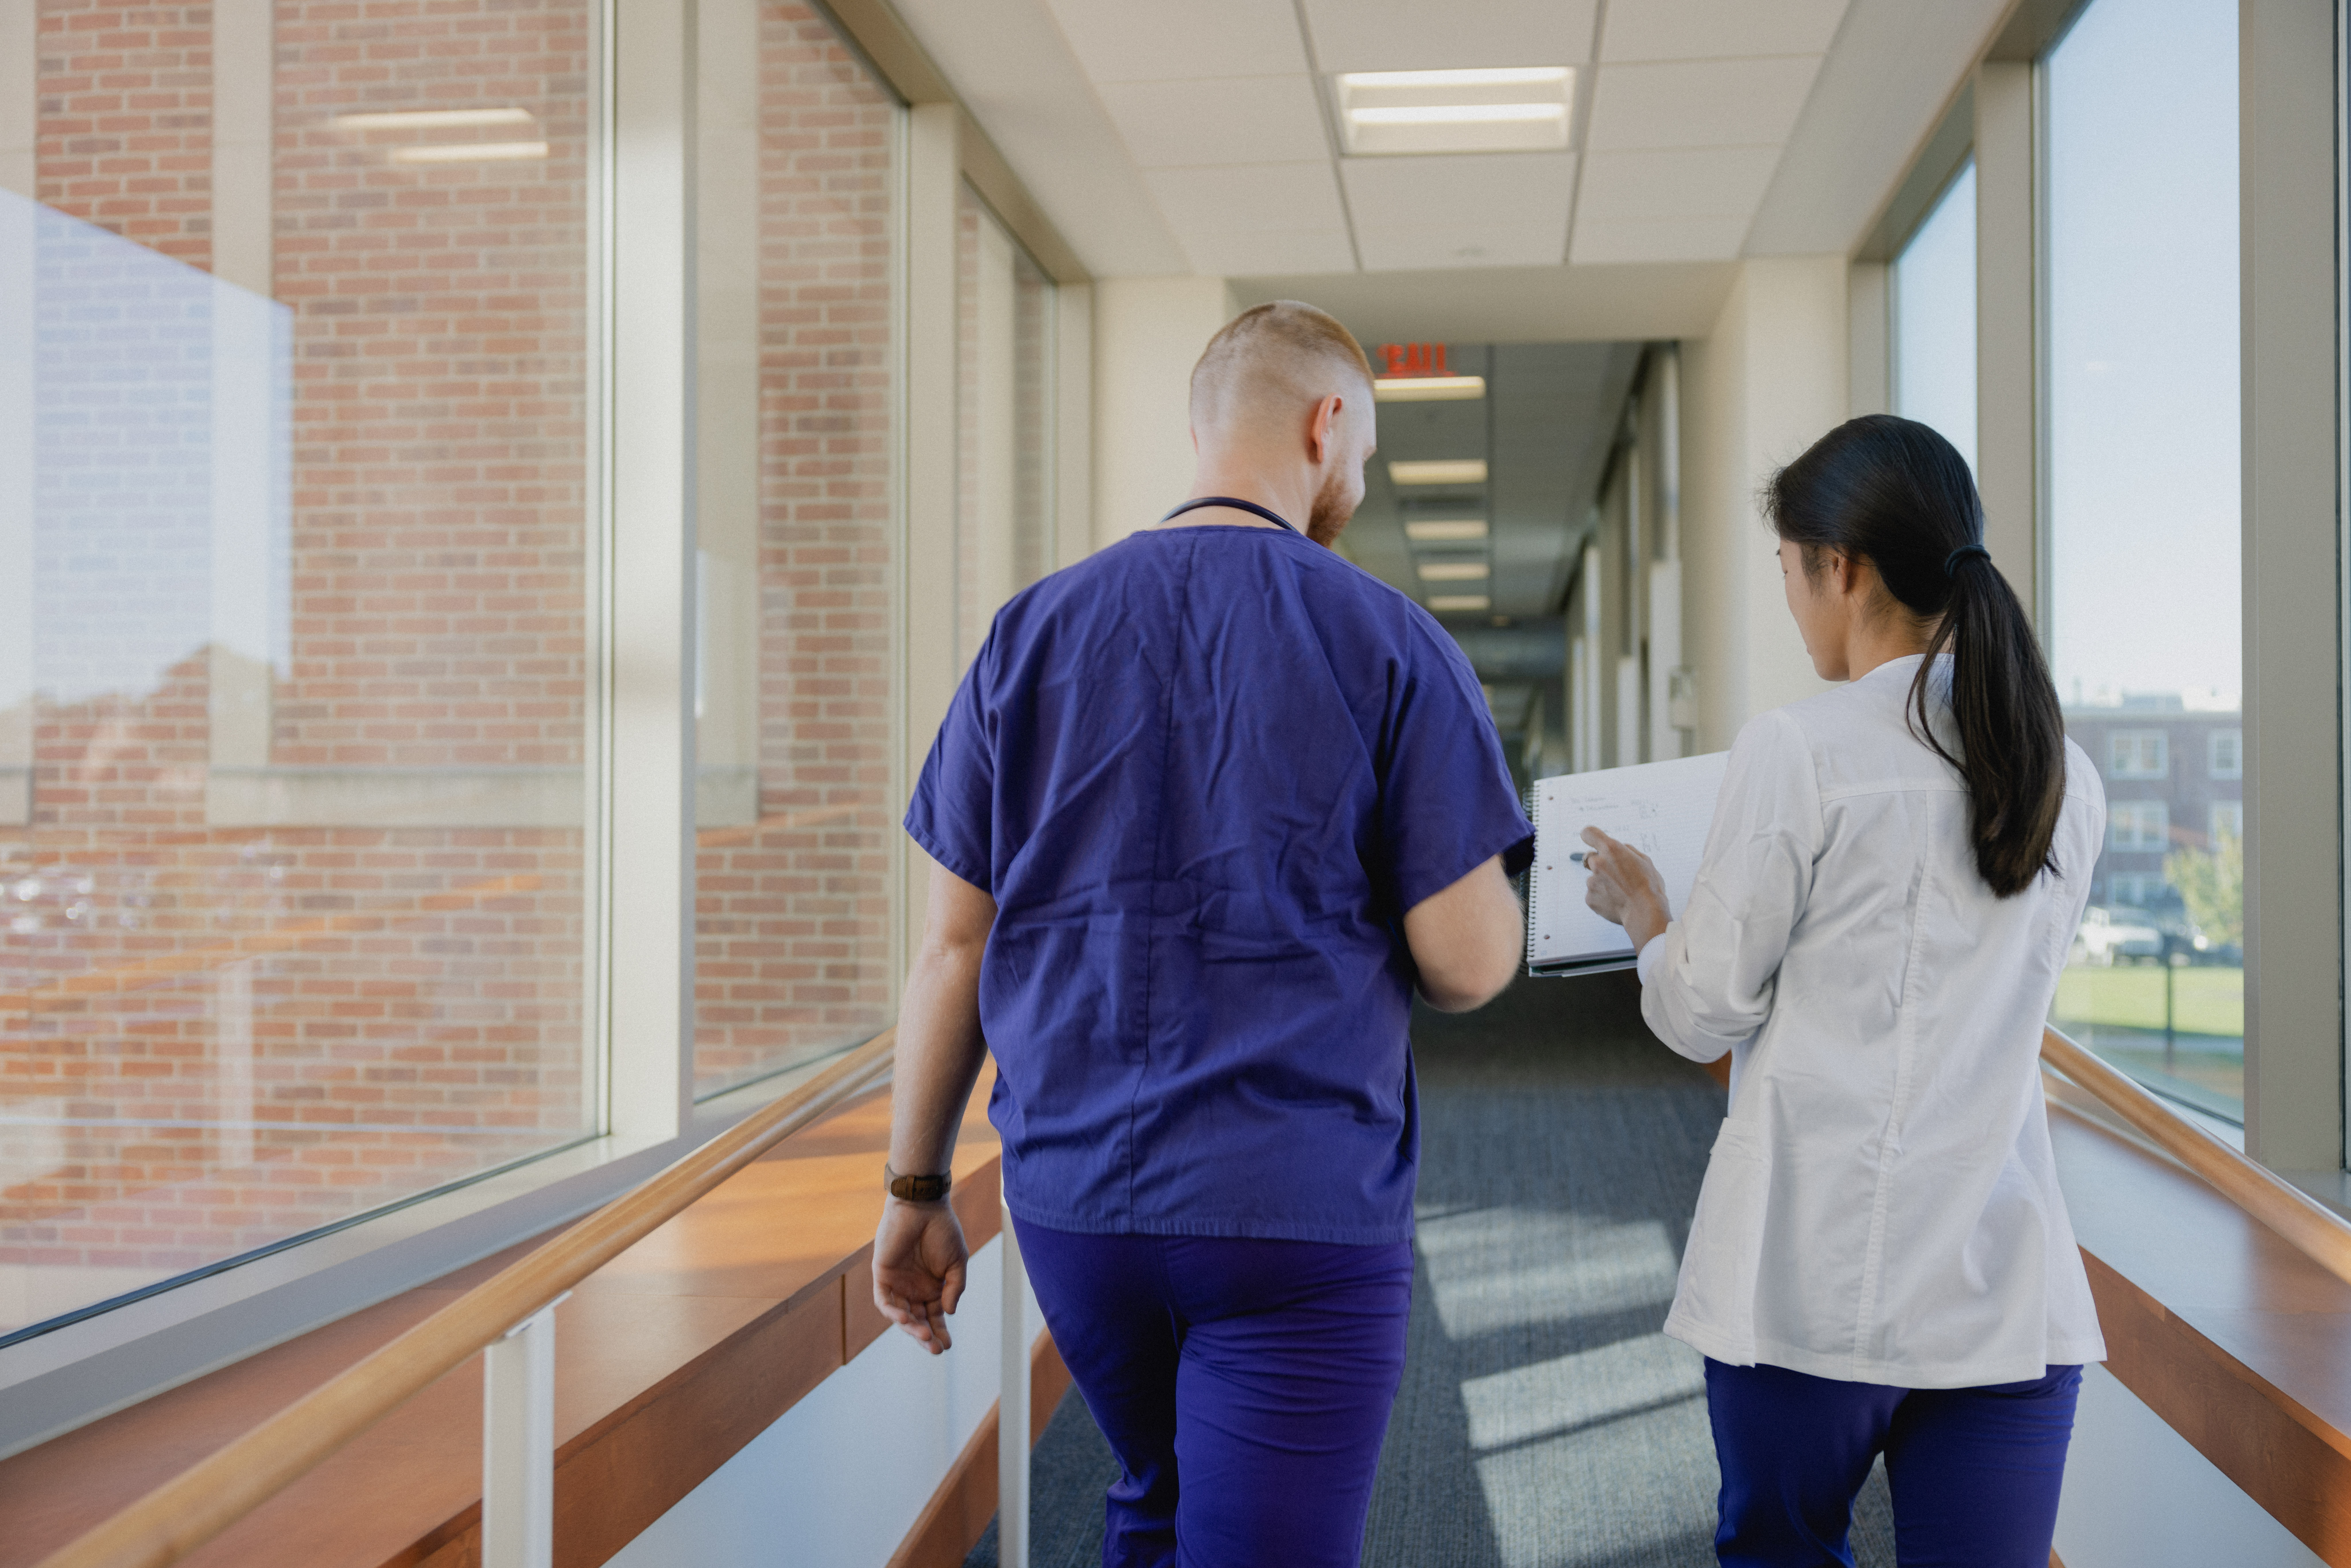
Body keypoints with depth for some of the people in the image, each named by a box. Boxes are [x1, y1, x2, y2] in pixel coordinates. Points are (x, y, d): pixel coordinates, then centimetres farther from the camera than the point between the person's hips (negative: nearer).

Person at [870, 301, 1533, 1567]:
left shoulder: (1031, 634, 3)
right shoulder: (1389, 644, -6)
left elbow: (952, 949, 3)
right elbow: (1470, 965, -9)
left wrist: (917, 1194, 11)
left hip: (1071, 1199, 5)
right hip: (1300, 1213, -4)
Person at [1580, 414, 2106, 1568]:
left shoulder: (1797, 751, -11)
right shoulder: (2066, 777, 7)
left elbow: (1706, 1015, -4)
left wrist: (1643, 912, 15)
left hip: (1813, 1275, -4)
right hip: (2009, 1279, 4)